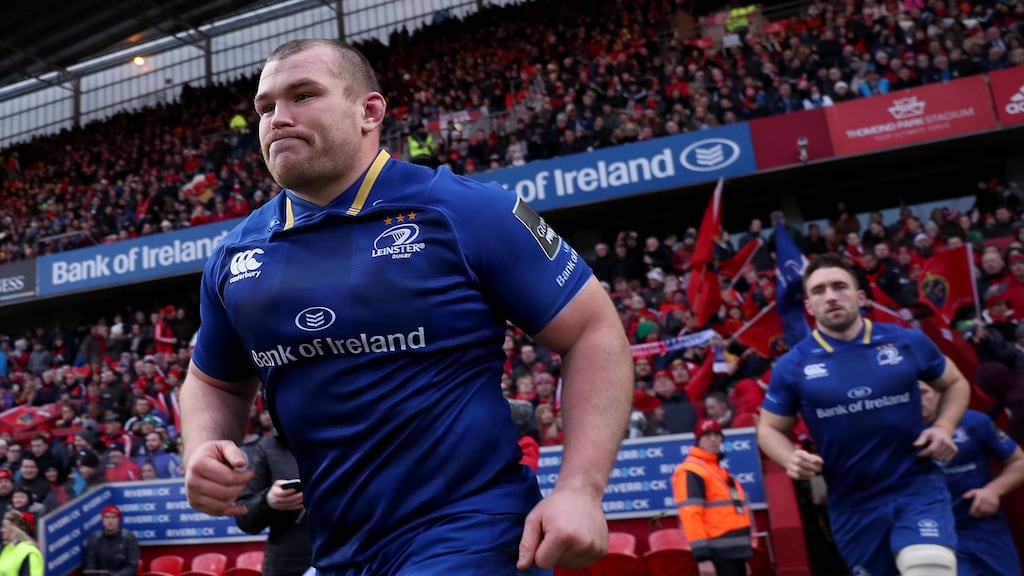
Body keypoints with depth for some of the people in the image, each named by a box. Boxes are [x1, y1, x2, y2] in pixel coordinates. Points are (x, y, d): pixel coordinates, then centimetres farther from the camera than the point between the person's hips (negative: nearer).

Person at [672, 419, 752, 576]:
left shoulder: (720, 470, 21)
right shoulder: (691, 471, -11)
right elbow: (690, 514, -20)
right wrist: (702, 556, -25)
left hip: (735, 551, 10)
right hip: (718, 553, -10)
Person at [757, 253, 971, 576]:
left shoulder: (908, 342, -1)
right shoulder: (792, 366, -4)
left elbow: (955, 384, 16)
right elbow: (769, 429, 7)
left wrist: (944, 427, -3)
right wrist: (791, 459, -14)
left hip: (918, 488, -1)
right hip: (851, 505, 1)